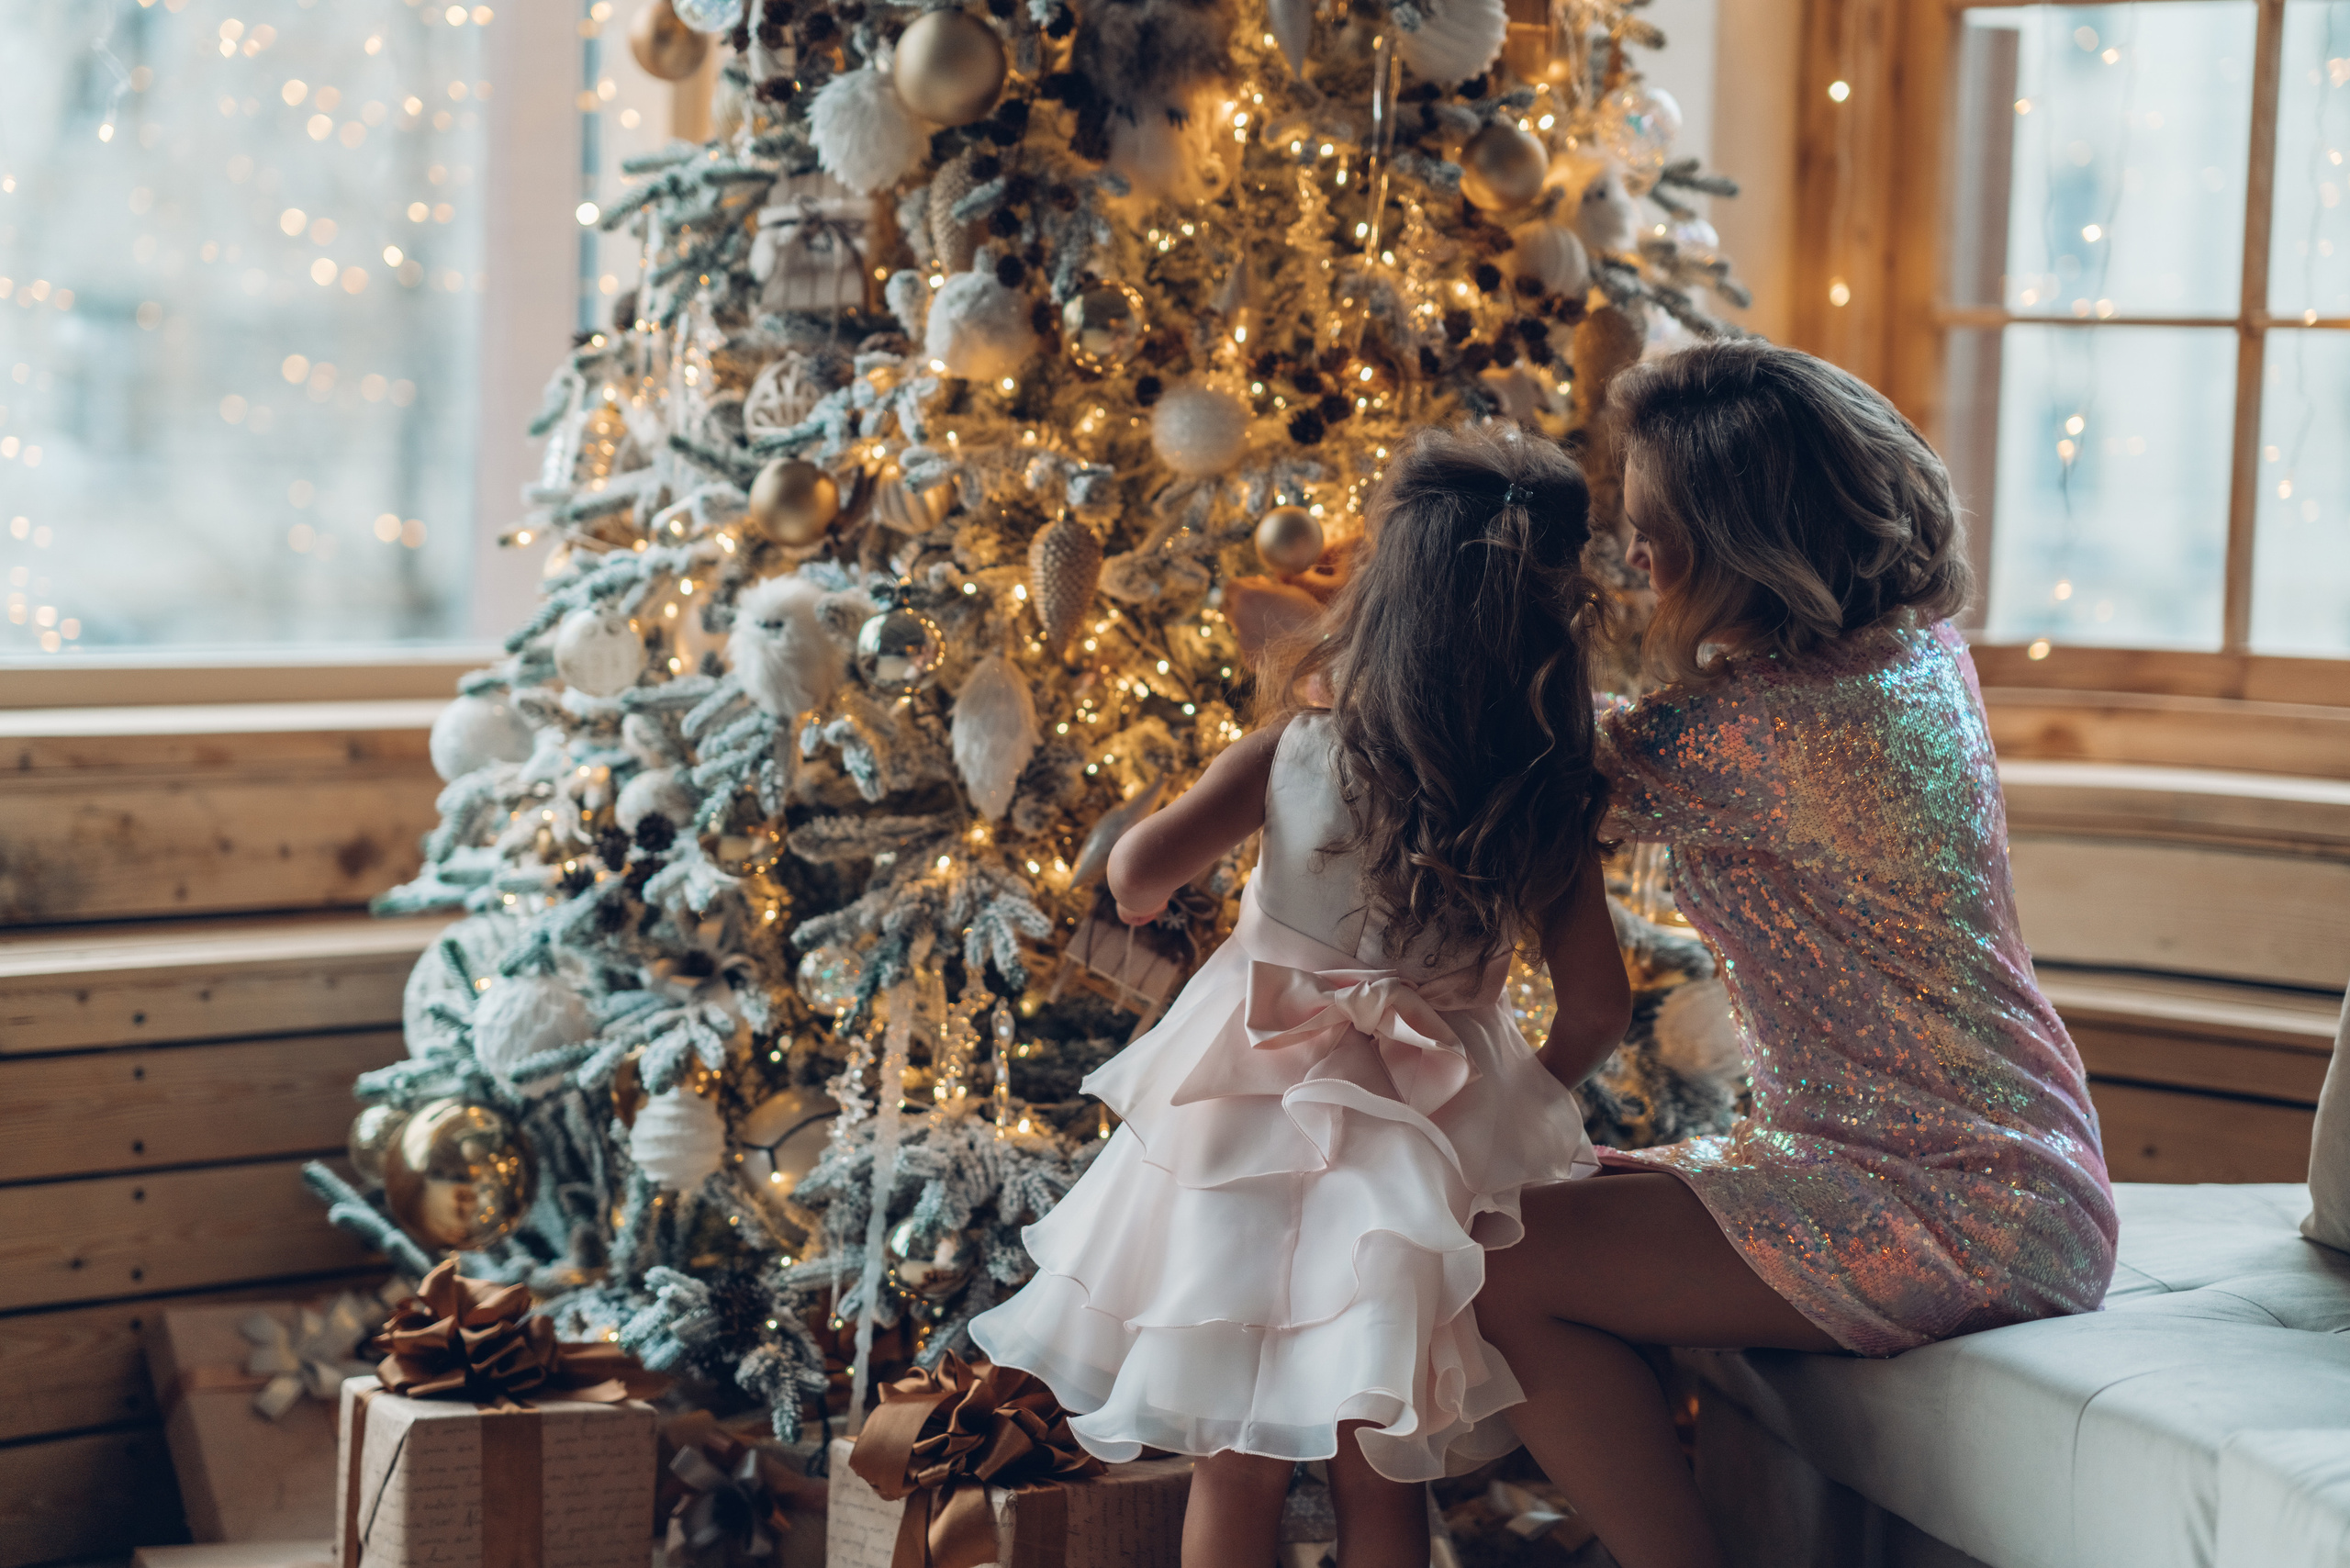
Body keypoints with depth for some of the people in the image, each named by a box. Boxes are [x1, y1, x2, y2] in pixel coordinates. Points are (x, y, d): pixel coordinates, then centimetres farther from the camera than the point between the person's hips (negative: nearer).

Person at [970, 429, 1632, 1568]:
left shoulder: (1294, 751, -11)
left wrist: (1143, 896, 10)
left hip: (1254, 1124, 0)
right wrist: (1517, 1092, 12)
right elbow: (1596, 1008, -7)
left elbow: (1138, 870, -14)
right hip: (1431, 1142, 1)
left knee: (1236, 1461, 13)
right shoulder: (1547, 811, -9)